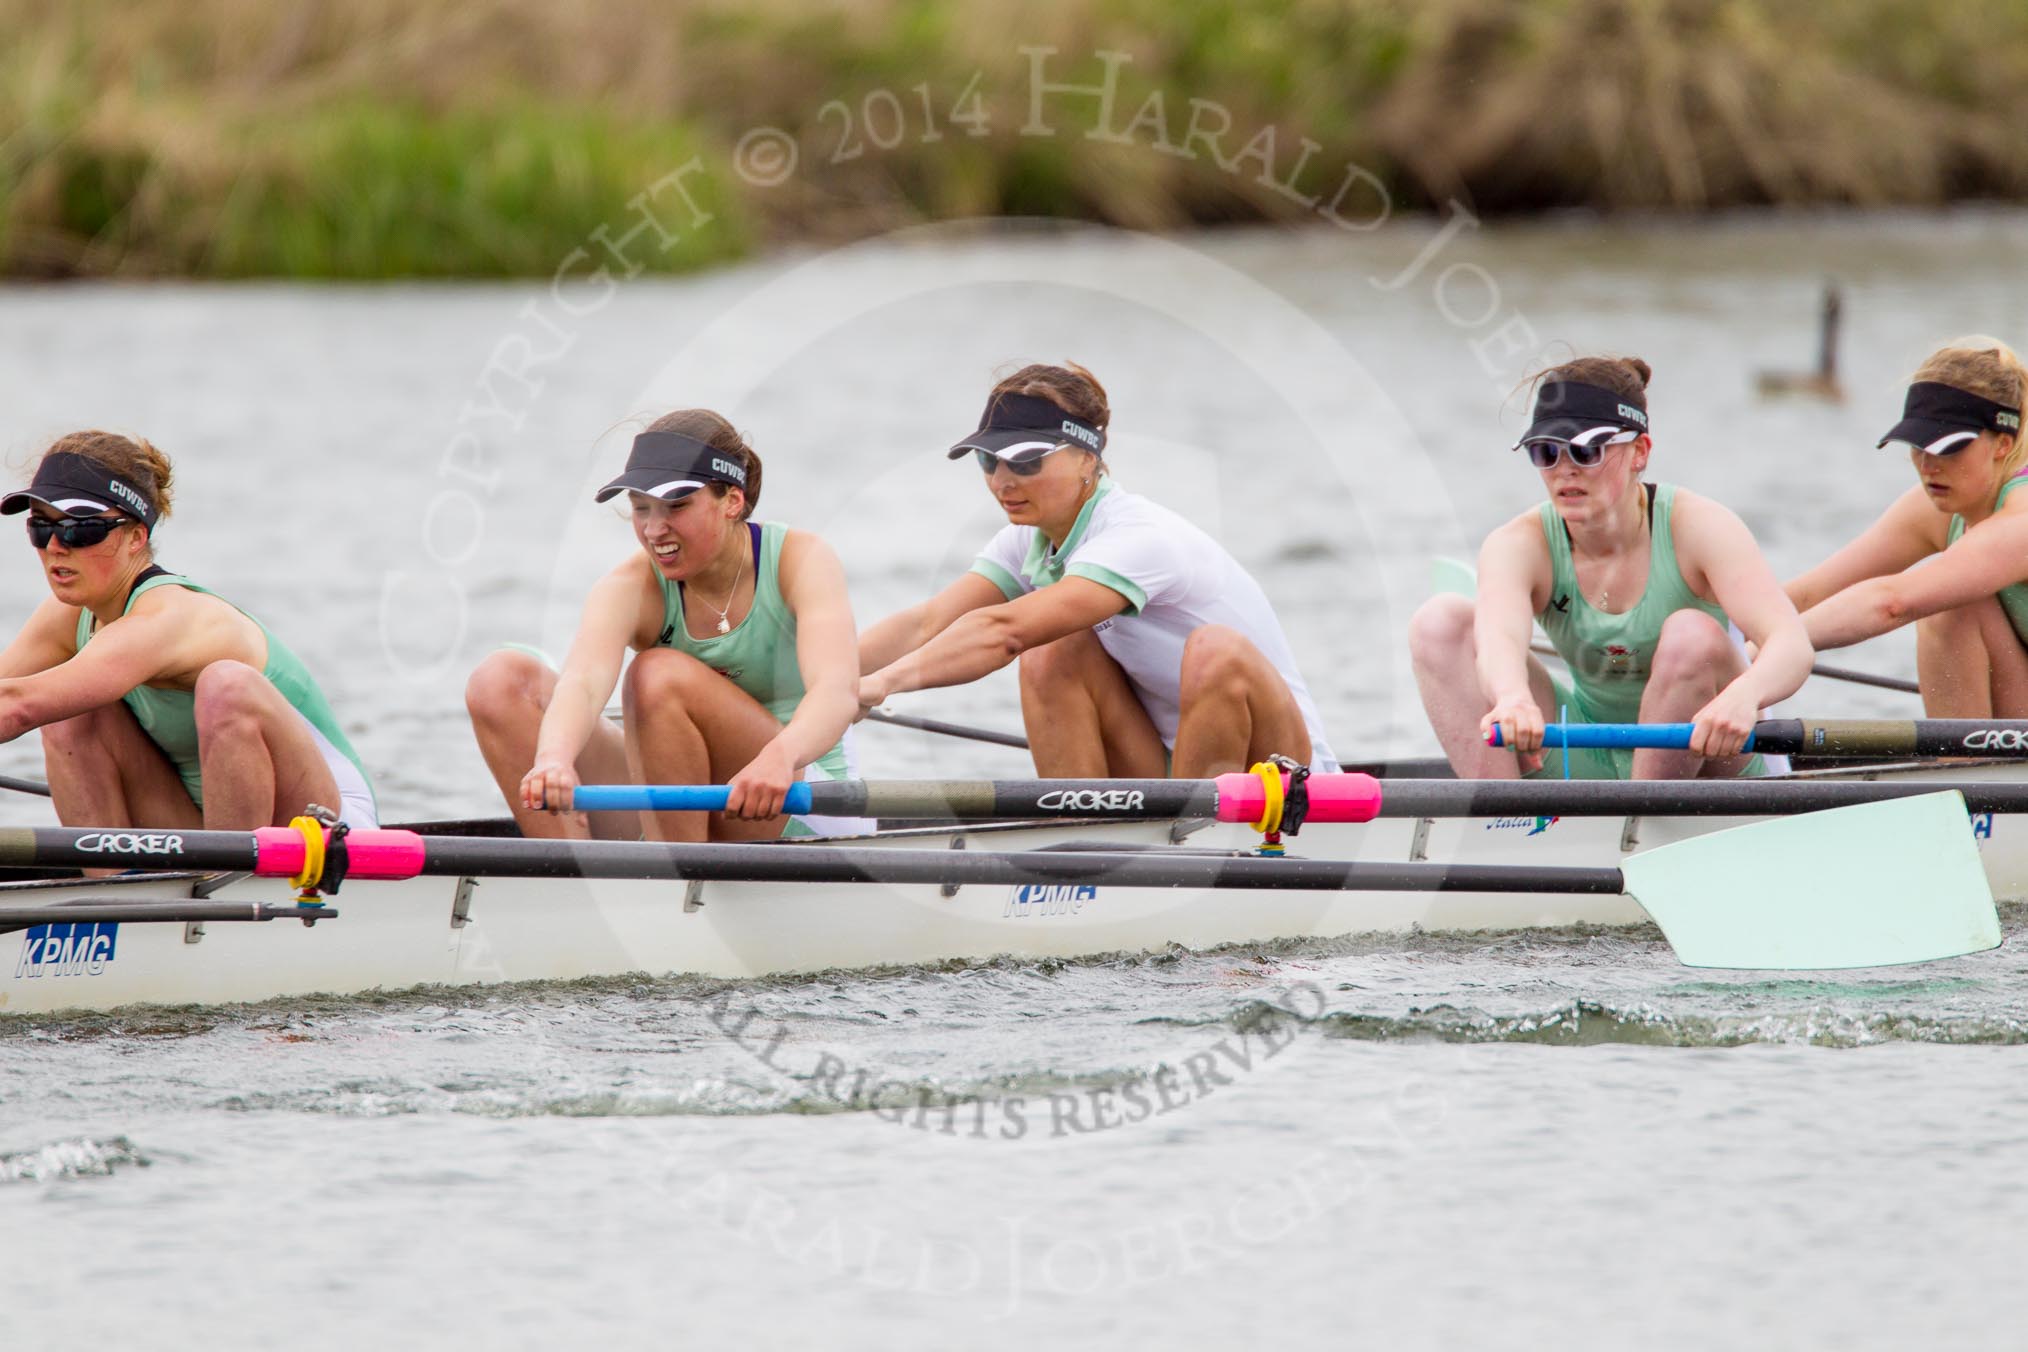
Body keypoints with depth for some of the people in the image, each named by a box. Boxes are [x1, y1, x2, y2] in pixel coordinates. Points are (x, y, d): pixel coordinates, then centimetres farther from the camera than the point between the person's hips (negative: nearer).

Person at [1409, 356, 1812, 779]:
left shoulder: (1696, 526, -18)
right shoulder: (1520, 544, -13)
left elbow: (1792, 645, -32)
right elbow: (1498, 636, -37)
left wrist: (1742, 696, -56)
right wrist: (1513, 696, -62)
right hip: (1589, 765, 3)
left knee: (1693, 635, -33)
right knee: (1439, 622, -15)